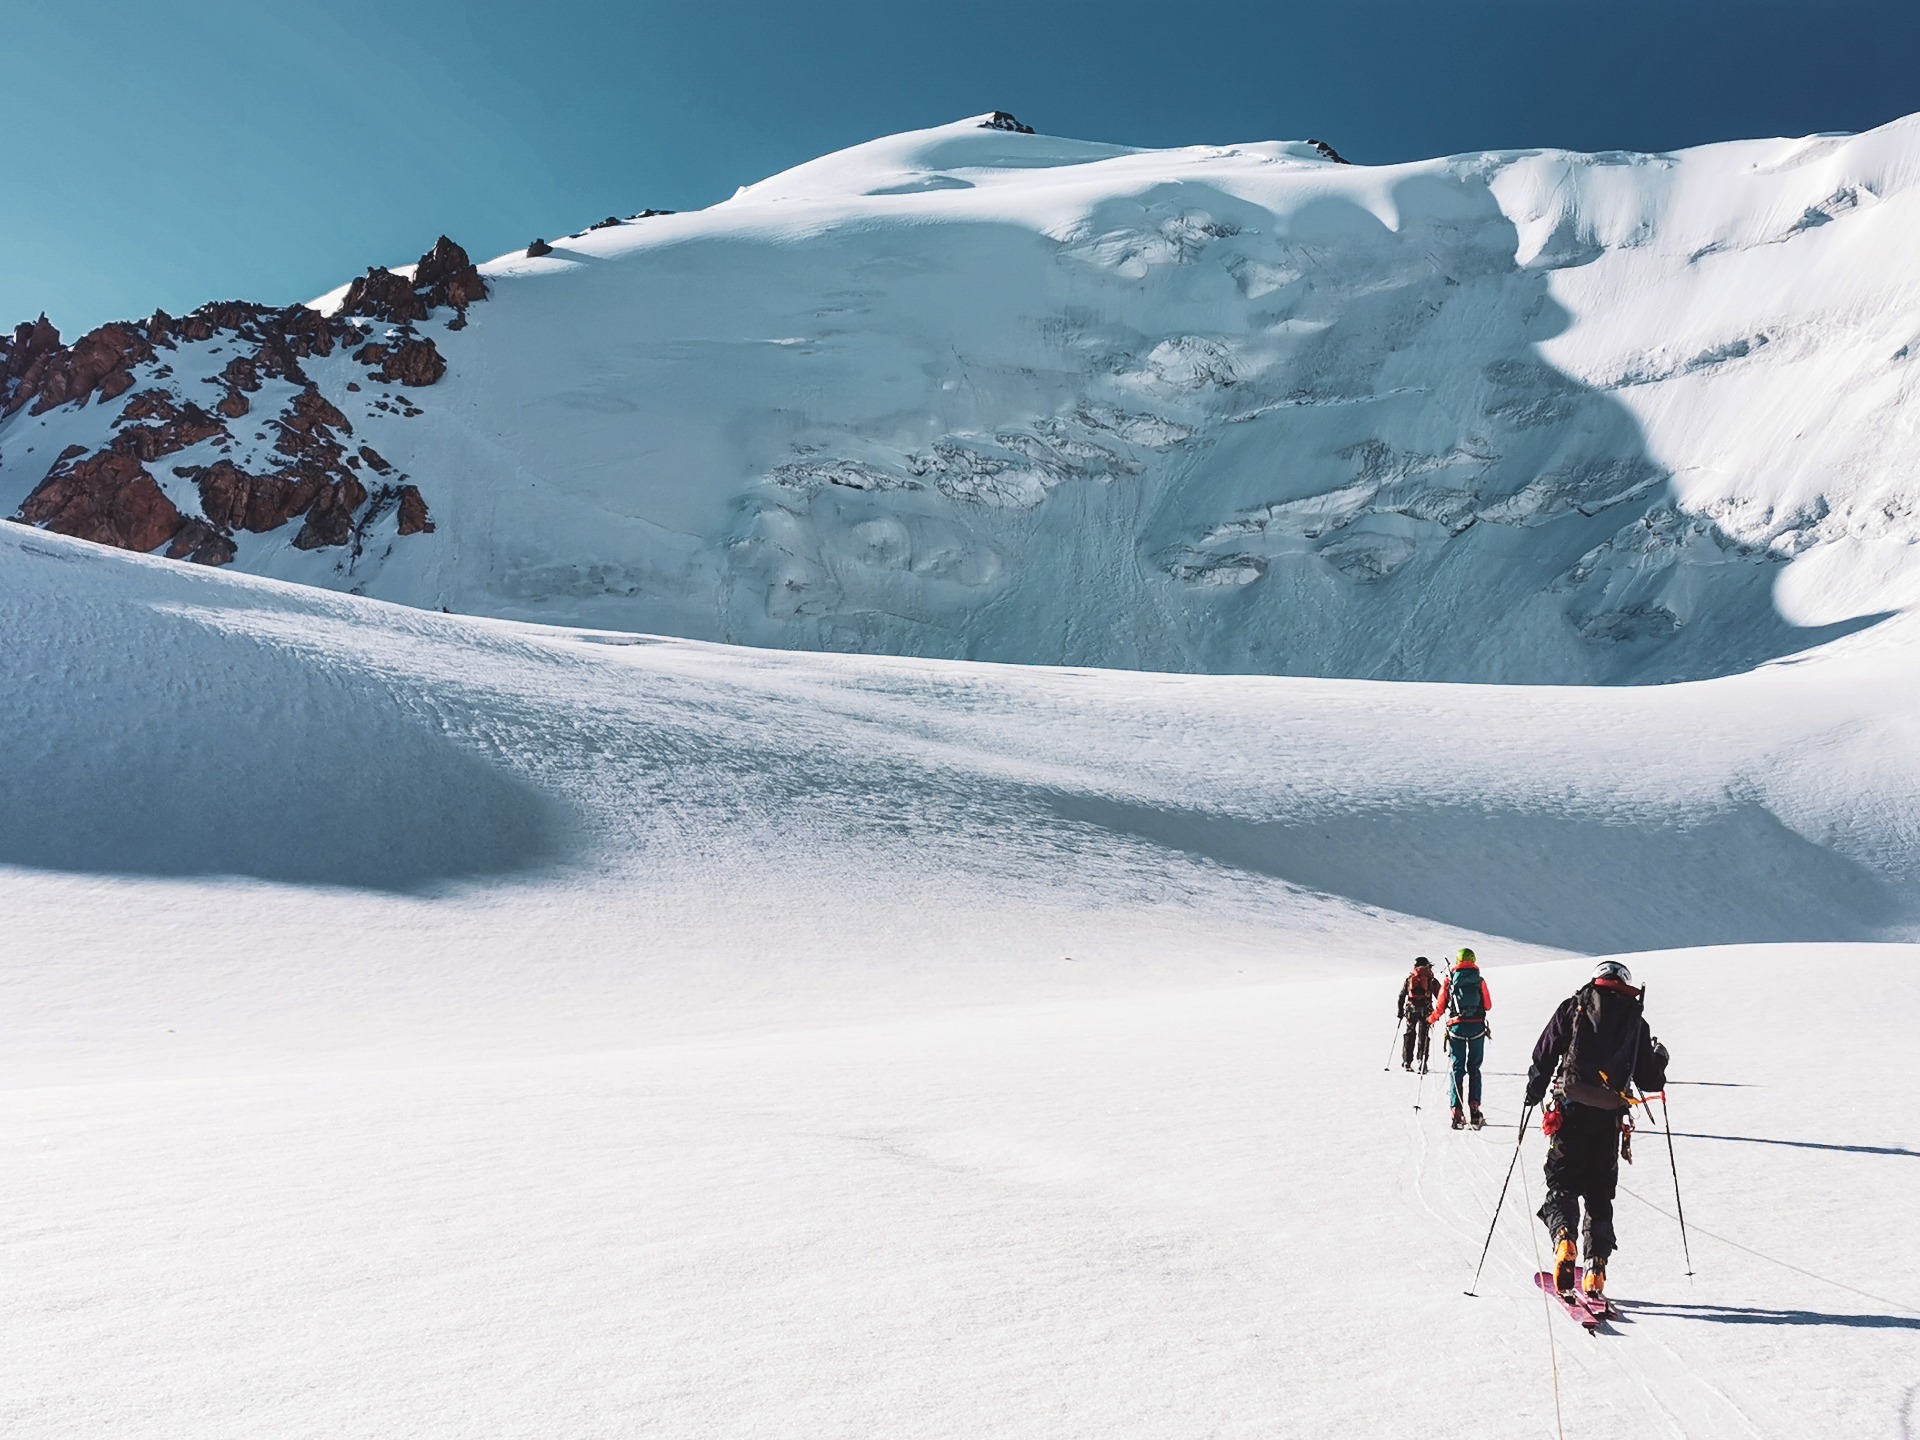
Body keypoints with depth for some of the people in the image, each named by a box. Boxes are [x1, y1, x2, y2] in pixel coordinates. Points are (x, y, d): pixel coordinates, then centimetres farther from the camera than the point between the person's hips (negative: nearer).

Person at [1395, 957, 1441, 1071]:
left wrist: (1399, 1011, 13)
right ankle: (1422, 1063, -4)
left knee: (1409, 1035, 12)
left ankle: (1407, 1062, 10)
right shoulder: (1432, 980, 2)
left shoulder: (1409, 979, 8)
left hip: (1411, 1011, 2)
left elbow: (1401, 997, 8)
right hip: (1425, 1012, -2)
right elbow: (1440, 996, -1)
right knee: (1423, 1037, 3)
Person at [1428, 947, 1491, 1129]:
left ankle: (1457, 1112, -2)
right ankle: (1474, 1108, 0)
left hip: (1456, 1027, 0)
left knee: (1457, 1069, 5)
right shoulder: (1480, 980, 3)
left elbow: (1440, 1008, 1)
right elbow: (1488, 1006, 6)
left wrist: (1431, 1019, 21)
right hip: (1477, 1027, 1)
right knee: (1474, 1068, 11)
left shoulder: (1449, 981, 1)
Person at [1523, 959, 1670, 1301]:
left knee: (1562, 1183, 7)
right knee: (1599, 1194, 14)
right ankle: (1595, 1270, 6)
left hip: (1570, 1110, -1)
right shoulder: (1636, 1021, 9)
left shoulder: (1572, 1007, 6)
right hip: (1609, 1118, 1)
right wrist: (1659, 1058, 32)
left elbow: (1544, 1057, 1)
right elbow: (1651, 1081, 11)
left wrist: (1533, 1094, 15)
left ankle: (1563, 1237, -22)